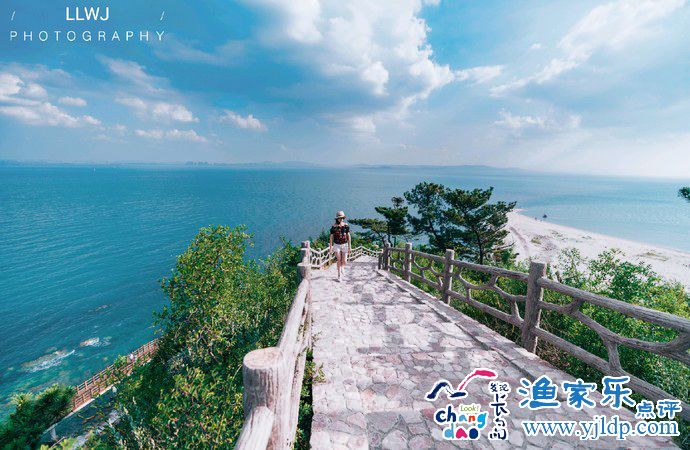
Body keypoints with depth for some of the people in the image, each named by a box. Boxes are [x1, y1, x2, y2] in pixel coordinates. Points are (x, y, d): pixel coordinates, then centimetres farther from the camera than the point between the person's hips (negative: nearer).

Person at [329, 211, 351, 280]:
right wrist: (330, 247, 0)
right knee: (339, 261, 1)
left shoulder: (346, 225, -4)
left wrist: (349, 246, -1)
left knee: (344, 262, -1)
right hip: (337, 245, -1)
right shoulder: (334, 226, -7)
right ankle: (339, 276, 17)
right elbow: (331, 237, 0)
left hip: (344, 245, 1)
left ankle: (342, 267, 36)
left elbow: (348, 236, 0)